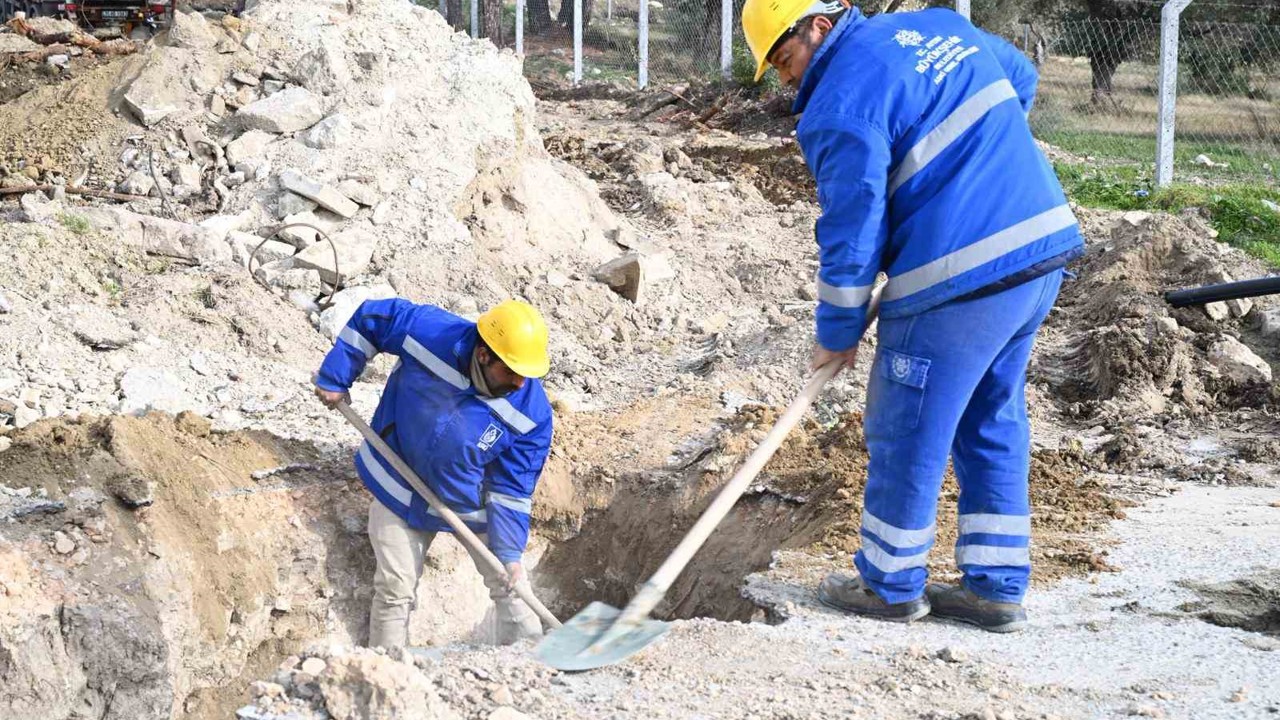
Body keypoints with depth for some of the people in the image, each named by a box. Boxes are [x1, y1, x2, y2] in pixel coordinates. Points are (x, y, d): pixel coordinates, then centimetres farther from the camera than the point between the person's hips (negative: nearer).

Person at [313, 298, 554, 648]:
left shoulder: (532, 410, -25)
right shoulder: (430, 332, -30)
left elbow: (512, 488, -16)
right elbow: (369, 318, -12)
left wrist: (509, 553, -21)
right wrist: (334, 380, -9)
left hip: (473, 501, 0)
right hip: (401, 485, 0)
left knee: (510, 586, 3)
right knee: (395, 591, 2)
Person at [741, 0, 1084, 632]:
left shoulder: (839, 108, -13)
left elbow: (851, 233, -11)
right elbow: (1021, 77, 30)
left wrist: (836, 334, 2)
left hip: (959, 282, -9)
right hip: (1047, 245, 9)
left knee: (906, 434, 7)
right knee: (993, 424, 18)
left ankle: (891, 585, 21)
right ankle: (998, 586, 22)